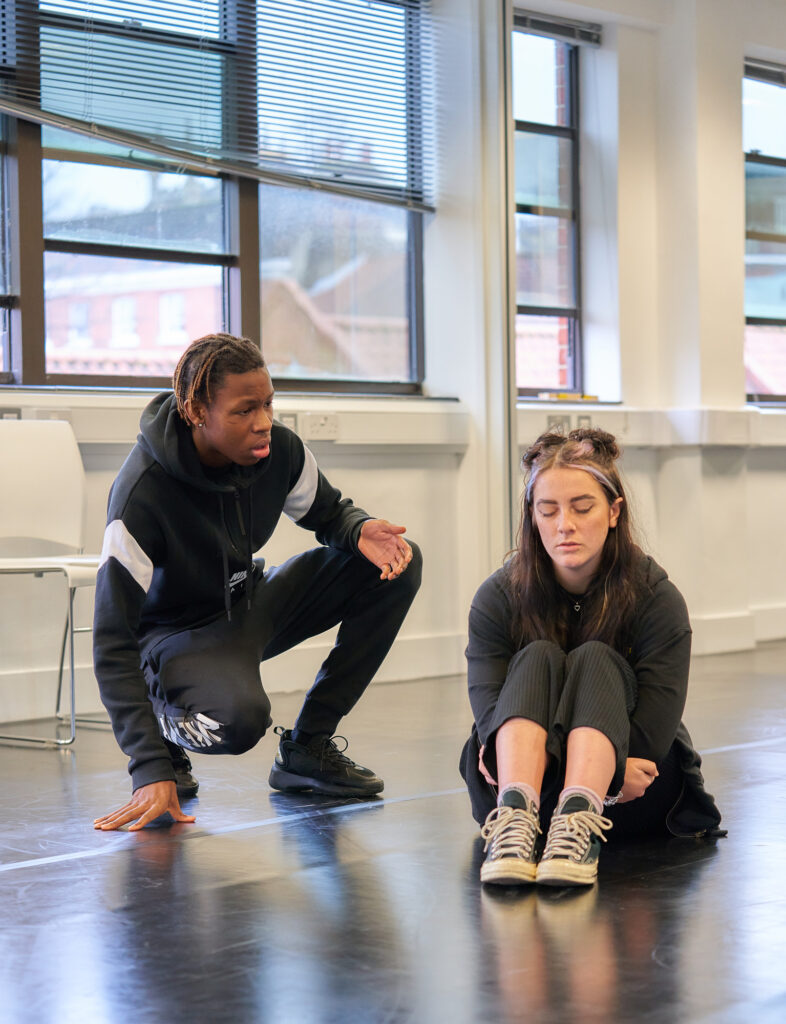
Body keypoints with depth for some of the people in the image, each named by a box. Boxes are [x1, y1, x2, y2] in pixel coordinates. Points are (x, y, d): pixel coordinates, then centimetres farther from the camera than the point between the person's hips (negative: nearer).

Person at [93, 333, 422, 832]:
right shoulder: (142, 494, -30)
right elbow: (112, 644, -29)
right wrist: (152, 770, -37)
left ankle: (307, 746, -4)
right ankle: (166, 732, 0)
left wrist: (362, 530, -21)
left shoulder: (280, 449, -15)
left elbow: (330, 513, 7)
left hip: (251, 606, 7)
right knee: (239, 717, -40)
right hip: (177, 635, -7)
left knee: (398, 563, -11)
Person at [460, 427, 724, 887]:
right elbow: (489, 712, -16)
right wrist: (607, 770, -27)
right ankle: (516, 815, -50)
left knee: (596, 661, -25)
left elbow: (654, 728, -15)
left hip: (632, 804, -1)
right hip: (520, 778, 1)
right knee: (538, 658, -23)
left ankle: (577, 824, -51)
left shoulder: (657, 598, -9)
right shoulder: (497, 599, -6)